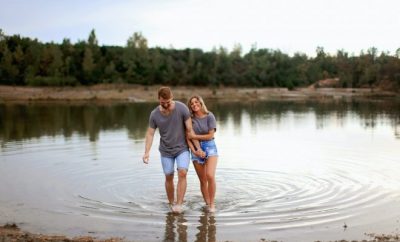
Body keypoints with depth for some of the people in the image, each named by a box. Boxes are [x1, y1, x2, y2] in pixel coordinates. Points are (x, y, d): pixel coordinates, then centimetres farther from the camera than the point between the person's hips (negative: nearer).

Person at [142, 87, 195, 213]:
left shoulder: (182, 108, -17)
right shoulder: (154, 114, -10)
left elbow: (189, 129, -13)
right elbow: (150, 133, -5)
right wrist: (147, 152, -17)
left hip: (182, 148, -2)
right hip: (166, 151, 2)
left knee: (182, 173, -19)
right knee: (169, 177, 7)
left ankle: (179, 204, -16)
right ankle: (171, 203, 26)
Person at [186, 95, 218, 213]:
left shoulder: (209, 116, -8)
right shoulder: (190, 118, -2)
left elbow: (210, 136, -11)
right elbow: (188, 137, -5)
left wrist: (194, 136, -9)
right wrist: (194, 151, -16)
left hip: (210, 147, -2)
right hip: (196, 150, 3)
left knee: (210, 176, -20)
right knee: (203, 180, 6)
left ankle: (212, 204, -6)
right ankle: (207, 203, 22)